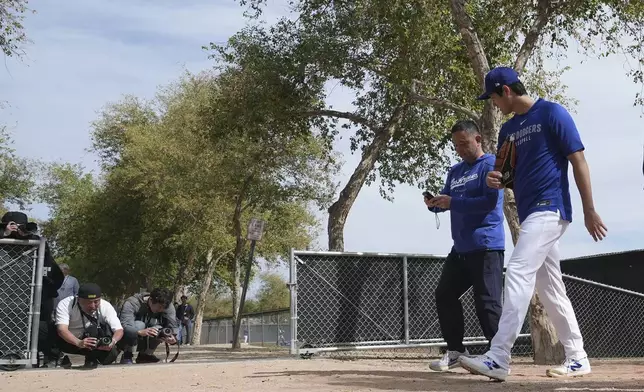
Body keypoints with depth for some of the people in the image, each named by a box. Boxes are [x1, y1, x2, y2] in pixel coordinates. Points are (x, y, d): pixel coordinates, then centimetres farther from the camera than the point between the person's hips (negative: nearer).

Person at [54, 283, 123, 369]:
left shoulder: (106, 306, -21)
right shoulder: (65, 304, -25)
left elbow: (119, 330, -25)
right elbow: (62, 329, -37)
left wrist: (113, 341, -48)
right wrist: (79, 343, -55)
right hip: (69, 341, 2)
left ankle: (92, 360, -3)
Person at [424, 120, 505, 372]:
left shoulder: (490, 165, -6)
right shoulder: (455, 171, 18)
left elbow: (490, 202, -18)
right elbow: (447, 200, 18)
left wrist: (453, 203, -21)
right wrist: (434, 203, -6)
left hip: (486, 247, -9)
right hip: (460, 248, 9)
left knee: (487, 303, -9)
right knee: (444, 296, 10)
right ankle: (456, 350, 20)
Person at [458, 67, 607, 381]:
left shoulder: (552, 113, -6)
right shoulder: (508, 130, 16)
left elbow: (578, 161, -9)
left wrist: (589, 211, -13)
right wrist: (496, 179, -3)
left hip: (550, 209, -9)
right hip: (530, 214, 9)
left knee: (518, 272, -20)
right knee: (550, 290, 11)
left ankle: (498, 359, -22)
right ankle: (577, 358, 21)